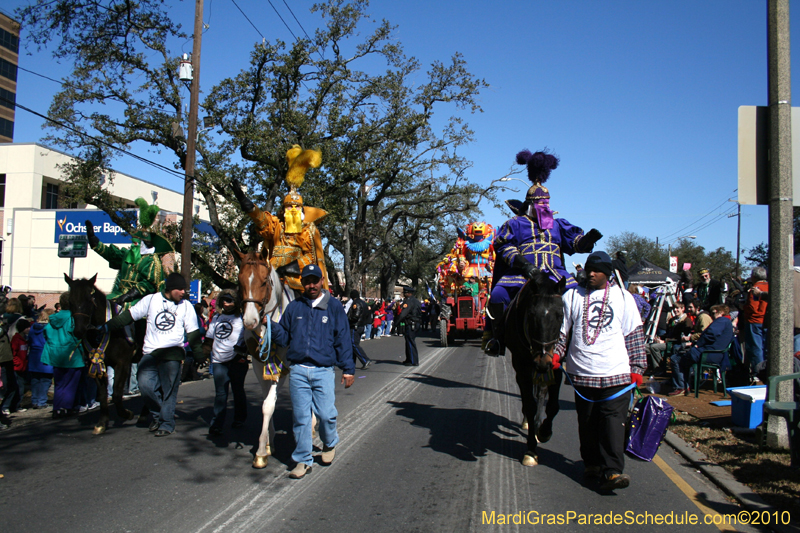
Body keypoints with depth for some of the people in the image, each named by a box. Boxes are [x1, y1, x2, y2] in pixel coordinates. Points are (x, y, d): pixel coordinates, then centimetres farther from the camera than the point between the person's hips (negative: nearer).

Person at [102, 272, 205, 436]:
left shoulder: (186, 306, 7)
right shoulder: (151, 300, 6)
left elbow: (193, 332, 10)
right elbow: (129, 316, 8)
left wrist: (200, 353, 7)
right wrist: (107, 326, 4)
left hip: (172, 353, -1)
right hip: (150, 353, 1)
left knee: (168, 390, 0)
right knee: (145, 384, -9)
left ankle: (167, 423, 15)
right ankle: (158, 414, 16)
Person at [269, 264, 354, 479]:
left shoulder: (334, 307, 4)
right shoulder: (294, 307, 10)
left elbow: (343, 339, 5)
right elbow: (284, 337, 13)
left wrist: (348, 368, 2)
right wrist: (271, 325, -7)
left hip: (323, 371, -2)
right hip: (297, 370, 2)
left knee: (326, 414, -3)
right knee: (300, 417, 5)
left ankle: (330, 443, 29)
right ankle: (303, 460, 19)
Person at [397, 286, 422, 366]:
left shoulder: (409, 301, -15)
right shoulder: (415, 300, 17)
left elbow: (403, 313, -24)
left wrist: (397, 320, -24)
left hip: (410, 325, -10)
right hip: (415, 324, 10)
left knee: (410, 342, -6)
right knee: (409, 342, 17)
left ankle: (414, 361, -4)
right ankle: (409, 359, 25)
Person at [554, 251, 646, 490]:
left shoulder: (623, 297, 7)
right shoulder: (572, 296, 8)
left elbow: (634, 334, 8)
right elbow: (561, 328, 9)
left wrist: (637, 367, 3)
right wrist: (555, 352, -6)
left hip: (616, 373, -1)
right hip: (582, 373, 1)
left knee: (613, 421, -7)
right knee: (587, 423, 9)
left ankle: (612, 471, -7)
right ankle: (592, 463, 24)